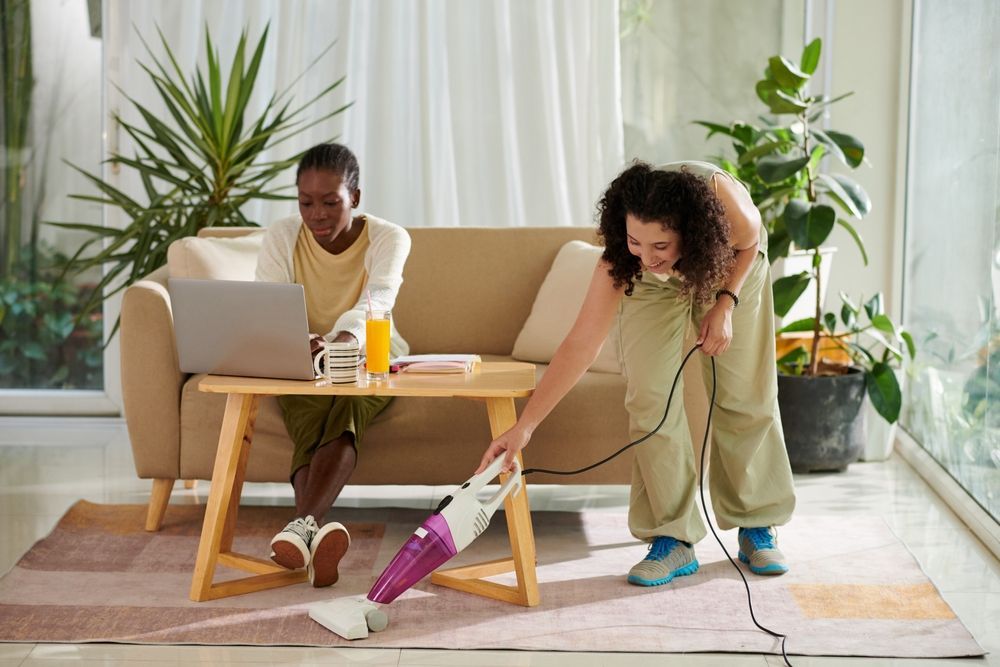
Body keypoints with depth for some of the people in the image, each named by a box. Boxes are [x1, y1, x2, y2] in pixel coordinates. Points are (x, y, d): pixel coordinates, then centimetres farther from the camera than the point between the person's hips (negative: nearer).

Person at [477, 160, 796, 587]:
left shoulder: (723, 197, -43)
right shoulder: (622, 261, -41)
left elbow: (750, 240, -18)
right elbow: (580, 346, -40)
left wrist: (725, 305, -28)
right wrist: (524, 426, -46)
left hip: (729, 270, 1)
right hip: (654, 287, 0)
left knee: (747, 396, -1)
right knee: (650, 401, -13)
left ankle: (758, 528, 14)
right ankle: (673, 539, -5)